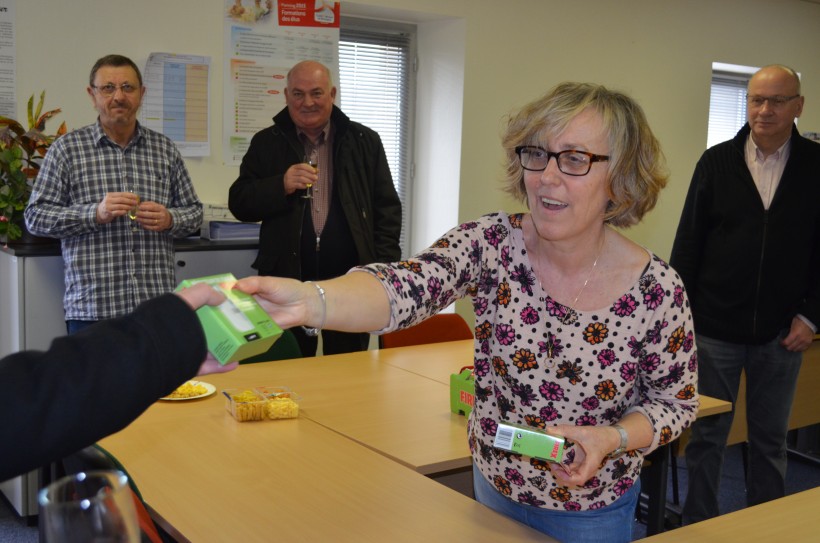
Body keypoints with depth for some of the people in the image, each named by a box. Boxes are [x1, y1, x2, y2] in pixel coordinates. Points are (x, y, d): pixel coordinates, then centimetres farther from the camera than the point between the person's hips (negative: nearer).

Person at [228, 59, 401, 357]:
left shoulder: (365, 141, 7)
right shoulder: (266, 143, 7)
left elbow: (387, 207, 7)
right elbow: (239, 203, 3)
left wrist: (383, 269, -2)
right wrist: (282, 186, -15)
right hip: (287, 278, 0)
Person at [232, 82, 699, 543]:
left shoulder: (658, 289, -22)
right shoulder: (493, 244, -21)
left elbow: (676, 402, -7)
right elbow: (404, 287, -39)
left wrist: (611, 438, -27)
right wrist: (309, 301, -58)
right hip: (493, 485, 2)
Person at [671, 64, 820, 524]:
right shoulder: (717, 162, -1)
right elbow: (689, 243, 0)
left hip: (781, 334, 1)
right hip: (715, 329, 0)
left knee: (771, 442, 14)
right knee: (706, 438, 9)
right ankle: (699, 527, 23)